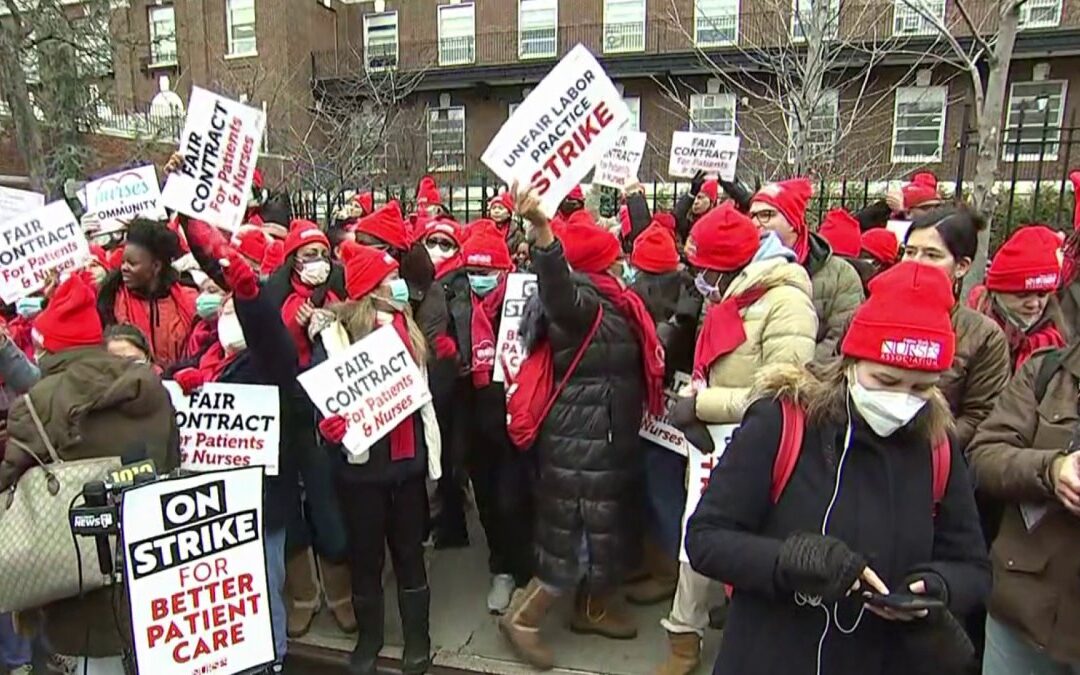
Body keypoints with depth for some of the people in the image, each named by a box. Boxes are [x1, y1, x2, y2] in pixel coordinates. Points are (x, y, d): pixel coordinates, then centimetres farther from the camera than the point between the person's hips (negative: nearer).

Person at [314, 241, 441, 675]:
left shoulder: (408, 328, 10)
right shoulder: (336, 333, -8)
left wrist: (431, 449, 13)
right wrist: (328, 424, -31)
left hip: (408, 458, 4)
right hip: (361, 461, -4)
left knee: (409, 549, 13)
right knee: (365, 553, 11)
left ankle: (417, 635, 29)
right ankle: (369, 636, 31)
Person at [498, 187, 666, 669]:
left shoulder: (608, 301, 11)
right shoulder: (580, 302, -19)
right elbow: (556, 284, -44)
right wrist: (542, 228, -60)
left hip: (606, 434, 10)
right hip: (583, 437, -10)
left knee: (605, 526, 21)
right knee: (580, 534, -2)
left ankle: (591, 608, 40)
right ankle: (522, 617, 15)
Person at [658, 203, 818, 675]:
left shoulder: (786, 303, -18)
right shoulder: (729, 298, 10)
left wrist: (700, 404, -19)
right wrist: (692, 407, -4)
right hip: (712, 445, 8)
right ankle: (685, 636, 31)